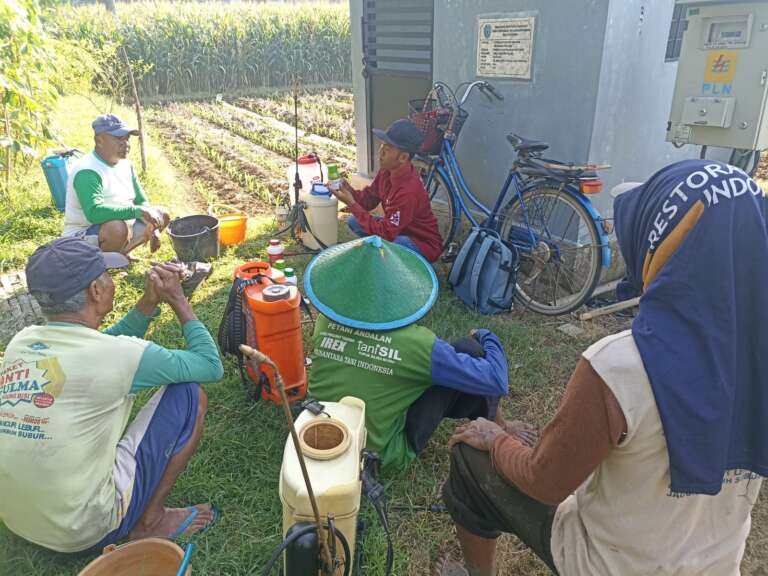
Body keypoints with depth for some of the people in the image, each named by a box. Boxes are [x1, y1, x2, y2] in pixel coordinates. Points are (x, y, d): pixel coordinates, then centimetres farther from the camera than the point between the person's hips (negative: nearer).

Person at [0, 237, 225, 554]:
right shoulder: (110, 354, -22)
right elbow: (211, 366, -9)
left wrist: (151, 300, 6)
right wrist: (178, 300, -1)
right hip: (86, 529, -7)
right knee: (190, 395, -3)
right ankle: (150, 521, 7)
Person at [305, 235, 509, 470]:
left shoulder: (324, 323, -12)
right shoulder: (416, 343, -27)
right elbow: (496, 381, -20)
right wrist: (486, 337, -1)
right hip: (381, 453, -5)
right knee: (469, 350, -6)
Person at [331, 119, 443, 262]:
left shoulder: (407, 192, -34)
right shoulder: (387, 170, -9)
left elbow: (385, 233, -32)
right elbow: (369, 198, 1)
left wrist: (352, 204, -30)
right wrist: (349, 190, -20)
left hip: (423, 244, -8)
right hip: (397, 228, 8)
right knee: (354, 222, 1)